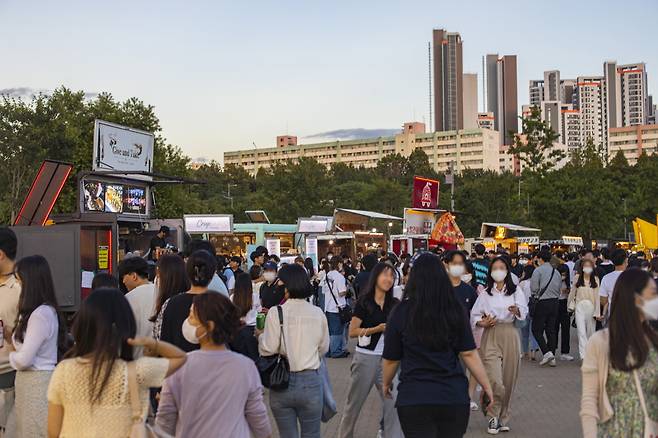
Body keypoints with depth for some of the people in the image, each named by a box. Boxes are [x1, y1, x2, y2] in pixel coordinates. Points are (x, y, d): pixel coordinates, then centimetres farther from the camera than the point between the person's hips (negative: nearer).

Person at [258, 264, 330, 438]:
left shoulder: (276, 312, -11)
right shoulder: (317, 313, -2)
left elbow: (268, 349, -12)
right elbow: (323, 348, 7)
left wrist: (260, 335, 7)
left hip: (282, 383, -1)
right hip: (311, 381, 1)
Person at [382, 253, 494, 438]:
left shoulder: (401, 312, -8)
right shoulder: (456, 310, -4)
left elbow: (391, 359, 0)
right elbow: (468, 354, -4)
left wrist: (386, 383, 17)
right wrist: (486, 386, 6)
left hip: (414, 398, -2)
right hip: (454, 396, 3)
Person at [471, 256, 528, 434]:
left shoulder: (516, 291, 6)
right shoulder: (485, 293, 8)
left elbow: (524, 311, -11)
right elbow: (474, 316, 9)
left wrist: (517, 310, -33)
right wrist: (483, 323, -12)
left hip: (510, 335, 1)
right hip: (490, 336, -1)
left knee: (508, 380, 7)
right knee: (495, 380, -12)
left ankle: (503, 417, 24)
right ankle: (494, 417, 6)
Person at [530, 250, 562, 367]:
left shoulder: (538, 270, -8)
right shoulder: (556, 272, 11)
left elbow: (534, 288, -11)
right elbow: (560, 289, 15)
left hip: (542, 303, -6)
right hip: (555, 302, 6)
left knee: (537, 329, 1)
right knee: (551, 330, 10)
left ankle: (547, 353, -14)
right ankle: (552, 358, 11)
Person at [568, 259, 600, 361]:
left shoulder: (595, 279, 4)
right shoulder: (577, 277, 4)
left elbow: (597, 296, 1)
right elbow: (572, 292, 12)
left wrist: (597, 312, -1)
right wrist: (570, 305, 12)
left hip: (591, 306, 1)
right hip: (580, 306, -1)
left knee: (590, 332, 9)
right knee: (581, 331, -10)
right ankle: (583, 355, -15)